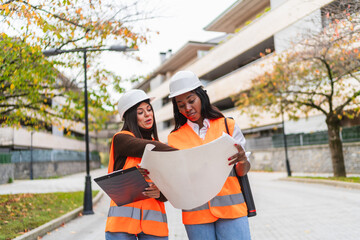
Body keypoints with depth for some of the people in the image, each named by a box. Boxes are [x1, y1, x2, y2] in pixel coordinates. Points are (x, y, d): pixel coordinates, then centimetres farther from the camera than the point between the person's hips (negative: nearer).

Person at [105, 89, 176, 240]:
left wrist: (159, 193, -14)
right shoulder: (121, 139, 3)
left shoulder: (160, 149, 15)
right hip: (123, 220, -3)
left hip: (154, 222, 4)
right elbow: (152, 148, -15)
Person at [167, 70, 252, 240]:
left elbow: (242, 172, 4)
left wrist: (242, 160, -18)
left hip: (231, 208, 0)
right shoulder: (174, 138, 7)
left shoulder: (228, 126, 6)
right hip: (196, 213, 1)